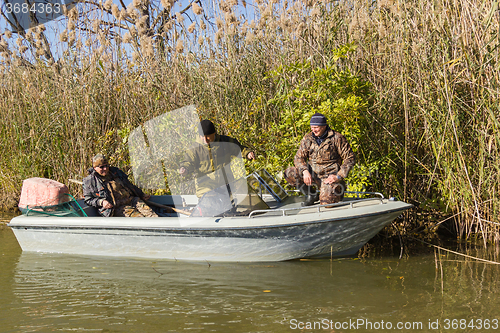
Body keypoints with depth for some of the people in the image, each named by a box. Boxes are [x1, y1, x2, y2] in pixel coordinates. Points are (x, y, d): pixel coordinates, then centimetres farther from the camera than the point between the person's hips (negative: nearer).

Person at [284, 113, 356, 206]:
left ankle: (338, 188, 14)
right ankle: (312, 194, 2)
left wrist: (339, 176, -14)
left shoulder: (337, 138, -8)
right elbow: (299, 157, 0)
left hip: (329, 176, -4)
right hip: (312, 174, 4)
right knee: (289, 173, -18)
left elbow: (350, 158, -6)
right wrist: (305, 171, -21)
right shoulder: (308, 139, 2)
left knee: (326, 203, -24)